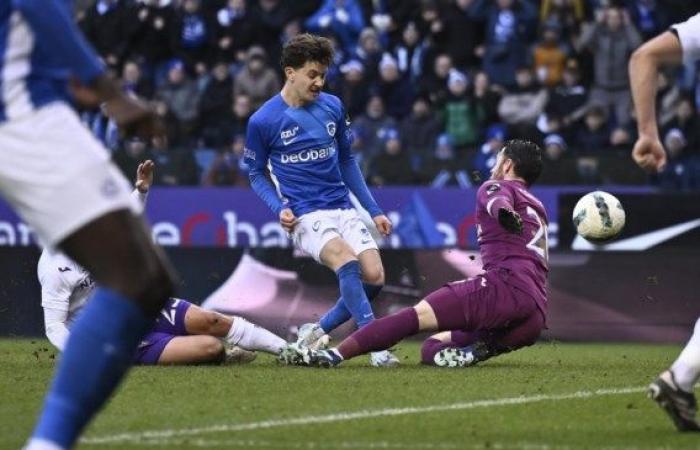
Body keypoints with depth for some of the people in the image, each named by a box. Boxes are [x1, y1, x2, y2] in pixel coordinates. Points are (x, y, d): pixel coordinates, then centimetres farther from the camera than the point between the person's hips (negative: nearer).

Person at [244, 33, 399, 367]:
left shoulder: (333, 107, 7)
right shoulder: (263, 121, -5)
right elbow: (256, 174, 7)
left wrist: (373, 210, 16)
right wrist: (279, 208, -11)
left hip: (343, 208, 5)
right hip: (305, 215, -5)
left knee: (374, 277, -12)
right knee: (347, 261, -31)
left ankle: (317, 332, 10)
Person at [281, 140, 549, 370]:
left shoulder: (495, 187, 9)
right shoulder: (539, 208, 35)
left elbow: (498, 200, -15)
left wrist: (504, 213, -38)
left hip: (507, 285, -7)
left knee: (415, 316, -17)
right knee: (432, 348, 9)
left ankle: (334, 355, -32)